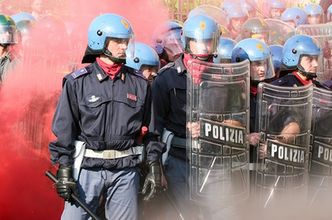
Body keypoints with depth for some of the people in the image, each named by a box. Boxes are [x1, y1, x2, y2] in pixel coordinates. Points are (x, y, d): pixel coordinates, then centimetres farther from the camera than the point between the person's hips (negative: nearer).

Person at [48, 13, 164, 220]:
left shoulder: (139, 84, 7)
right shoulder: (78, 82, -1)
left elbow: (149, 130, 12)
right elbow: (64, 129, -1)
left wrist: (155, 168, 8)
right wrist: (64, 170, -6)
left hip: (126, 171, 3)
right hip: (87, 168, -2)